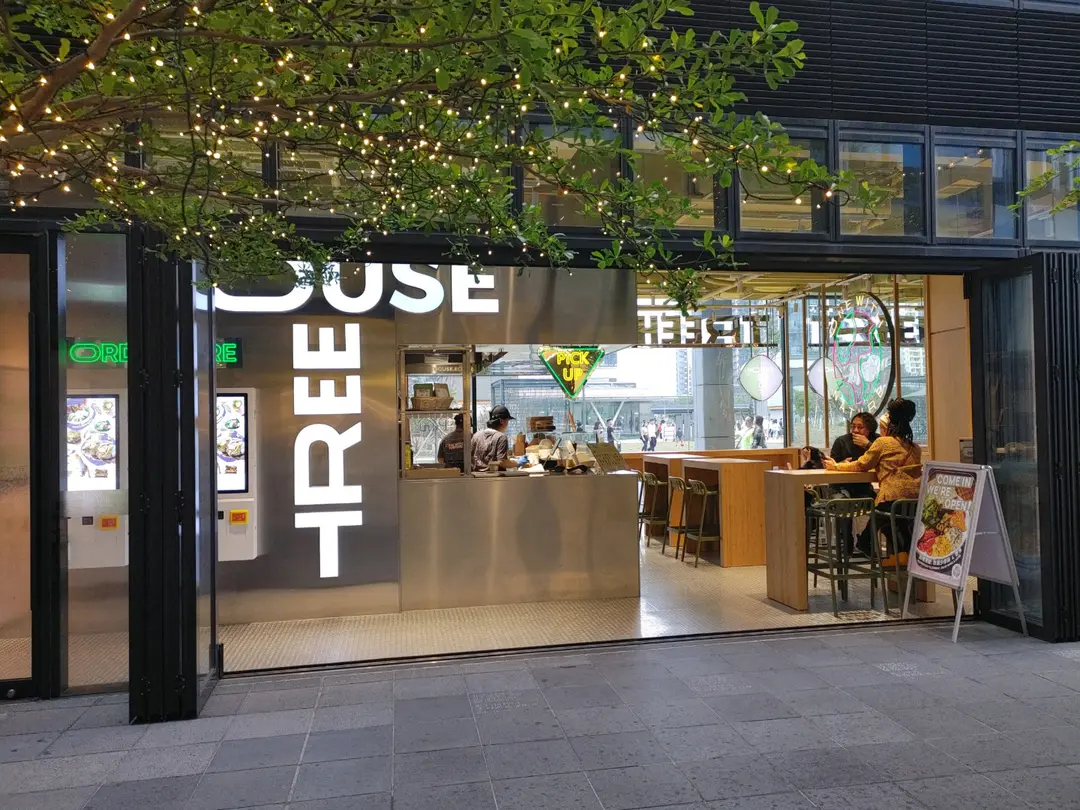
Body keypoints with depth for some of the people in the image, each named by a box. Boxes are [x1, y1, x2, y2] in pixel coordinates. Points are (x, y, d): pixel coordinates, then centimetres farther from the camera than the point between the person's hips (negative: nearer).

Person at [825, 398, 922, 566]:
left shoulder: (883, 442, 3)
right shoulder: (914, 447, 19)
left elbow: (861, 465, 9)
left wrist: (836, 466, 22)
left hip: (893, 497, -6)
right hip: (917, 498, 6)